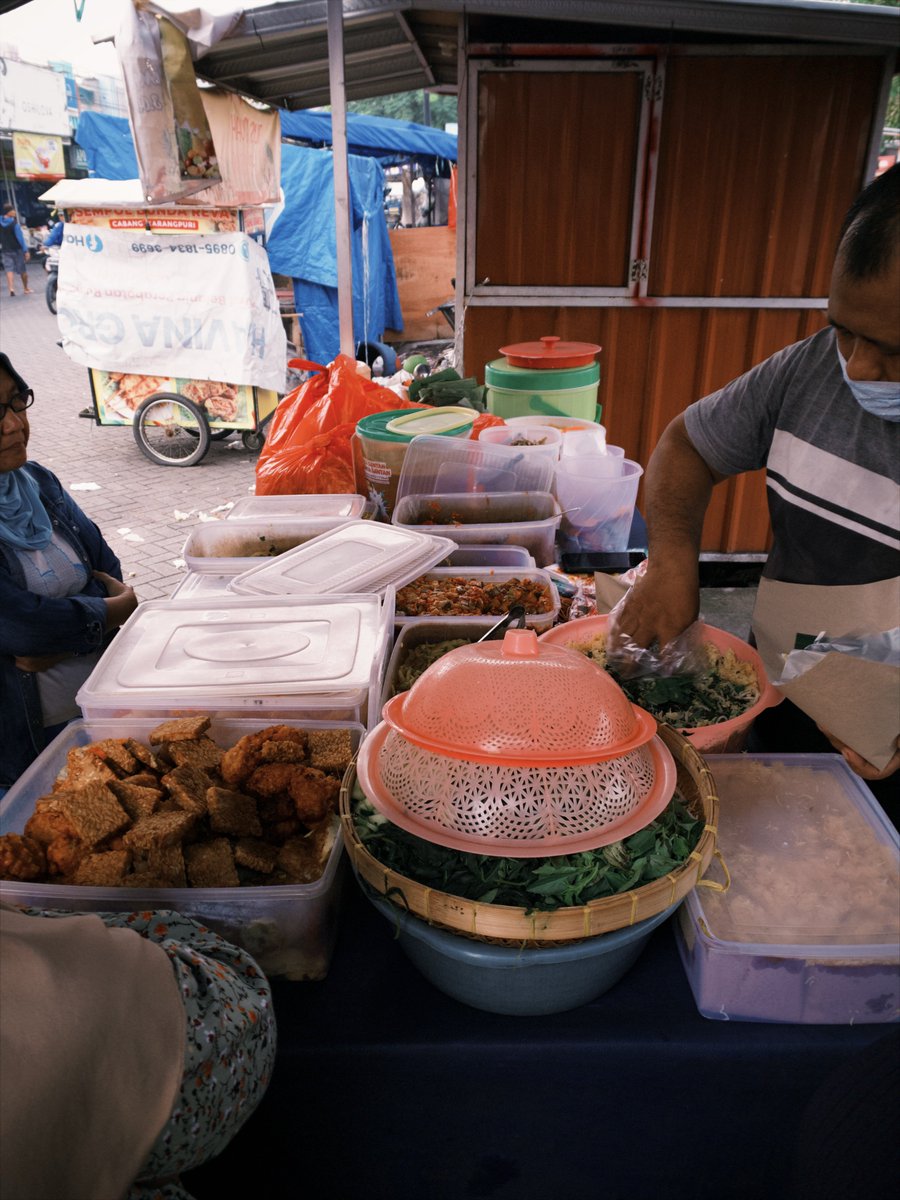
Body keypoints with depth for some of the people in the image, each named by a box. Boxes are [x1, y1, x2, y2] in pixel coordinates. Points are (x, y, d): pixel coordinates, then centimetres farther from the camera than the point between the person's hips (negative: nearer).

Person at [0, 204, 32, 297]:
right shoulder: (14, 223, -15)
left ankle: (11, 288, -19)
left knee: (9, 269, -1)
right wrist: (26, 250, -15)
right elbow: (20, 237, -17)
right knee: (23, 269, 11)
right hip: (17, 249, -4)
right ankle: (26, 288, 22)